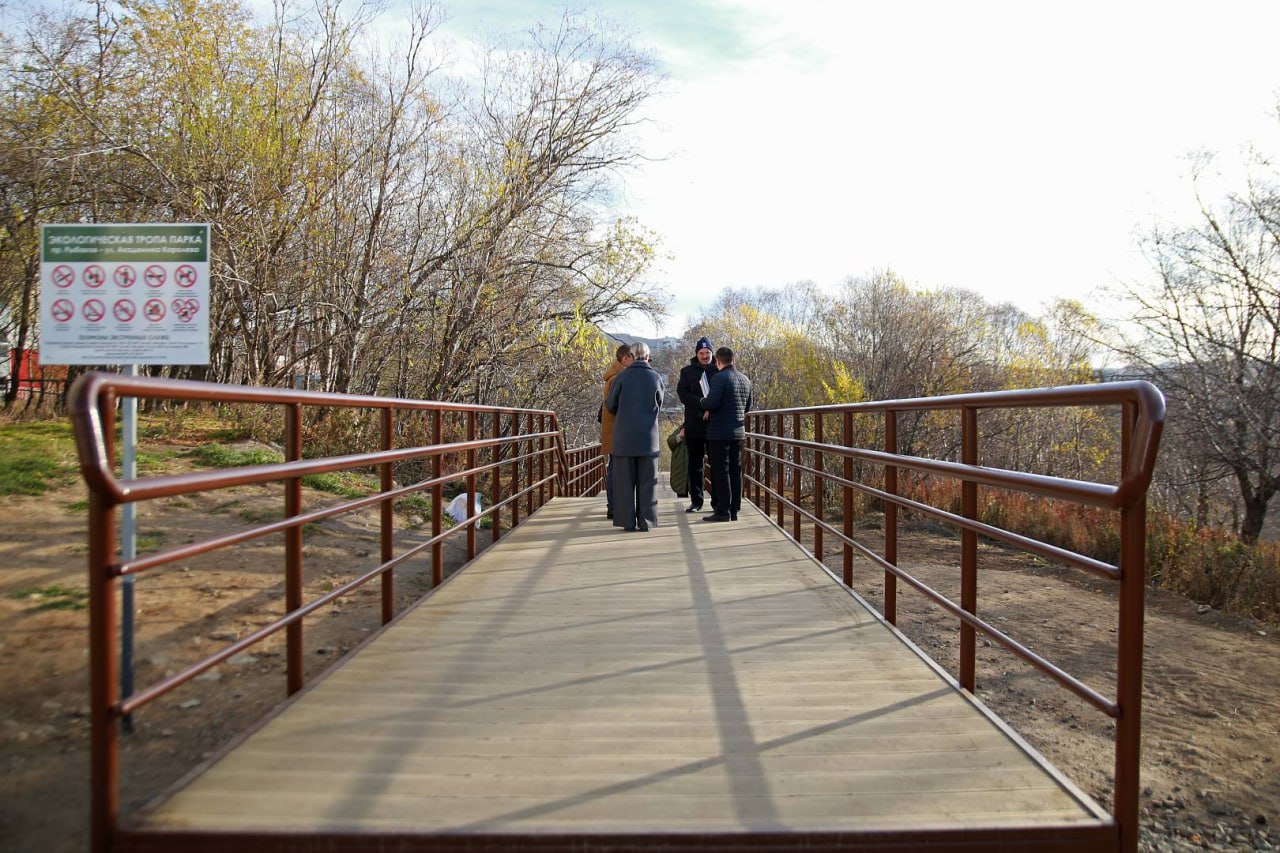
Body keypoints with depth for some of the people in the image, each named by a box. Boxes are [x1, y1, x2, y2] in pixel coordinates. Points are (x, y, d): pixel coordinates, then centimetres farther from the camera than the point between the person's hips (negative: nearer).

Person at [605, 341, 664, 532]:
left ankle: (628, 521, 5)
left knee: (625, 479, 5)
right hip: (648, 435, 1)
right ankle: (646, 521, 6)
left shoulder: (622, 377, -3)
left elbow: (610, 406, 4)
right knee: (647, 480, 6)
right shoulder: (656, 378, 0)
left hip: (624, 435, 0)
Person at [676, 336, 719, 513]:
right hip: (694, 425, 1)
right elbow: (682, 393, -2)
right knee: (695, 464, 6)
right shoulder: (687, 371, 9)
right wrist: (701, 402, -17)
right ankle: (696, 501, 12)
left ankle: (717, 501, 5)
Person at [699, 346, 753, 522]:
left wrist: (702, 401, -1)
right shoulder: (745, 380, 11)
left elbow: (711, 403, -21)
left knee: (721, 471, -3)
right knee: (736, 471, 10)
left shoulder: (719, 378, -13)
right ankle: (734, 510, 15)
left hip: (720, 432, -7)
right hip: (738, 431, 7)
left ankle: (723, 511, -2)